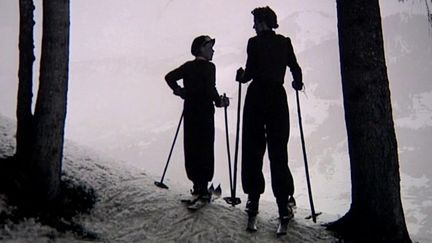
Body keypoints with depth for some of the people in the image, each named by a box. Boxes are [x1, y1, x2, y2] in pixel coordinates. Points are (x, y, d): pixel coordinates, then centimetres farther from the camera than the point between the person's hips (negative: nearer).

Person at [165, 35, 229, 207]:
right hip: (204, 112, -7)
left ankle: (198, 186, 17)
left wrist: (179, 90, 21)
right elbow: (209, 89, -22)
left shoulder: (188, 66, 9)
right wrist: (219, 101, -6)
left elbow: (169, 77, 10)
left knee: (191, 148, 10)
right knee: (205, 149, -2)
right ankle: (202, 189, -2)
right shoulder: (209, 67, -10)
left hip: (189, 112, 7)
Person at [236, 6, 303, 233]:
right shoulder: (285, 42, 6)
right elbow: (296, 70, 3)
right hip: (278, 97, 2)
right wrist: (297, 83, 23)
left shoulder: (255, 42, -2)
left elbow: (250, 72, -9)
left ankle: (253, 199, 6)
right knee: (278, 150, 3)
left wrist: (241, 77, 13)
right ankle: (283, 205, -3)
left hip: (257, 97, -2)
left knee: (253, 149, 6)